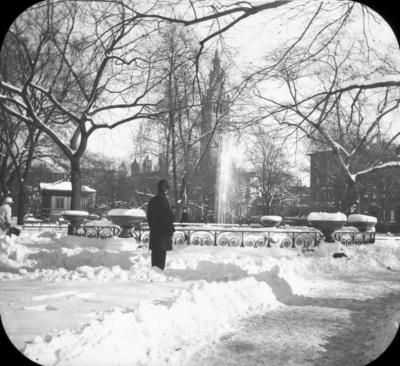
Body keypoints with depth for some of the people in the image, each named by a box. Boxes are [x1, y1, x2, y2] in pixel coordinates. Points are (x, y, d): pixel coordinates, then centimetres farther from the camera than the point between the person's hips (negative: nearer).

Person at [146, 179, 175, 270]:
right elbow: (169, 216, -15)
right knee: (162, 252, -5)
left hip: (153, 231, 8)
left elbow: (148, 217, 18)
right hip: (163, 232, -8)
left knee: (155, 252, 14)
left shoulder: (152, 201, 12)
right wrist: (171, 230, -8)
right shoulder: (163, 200, -14)